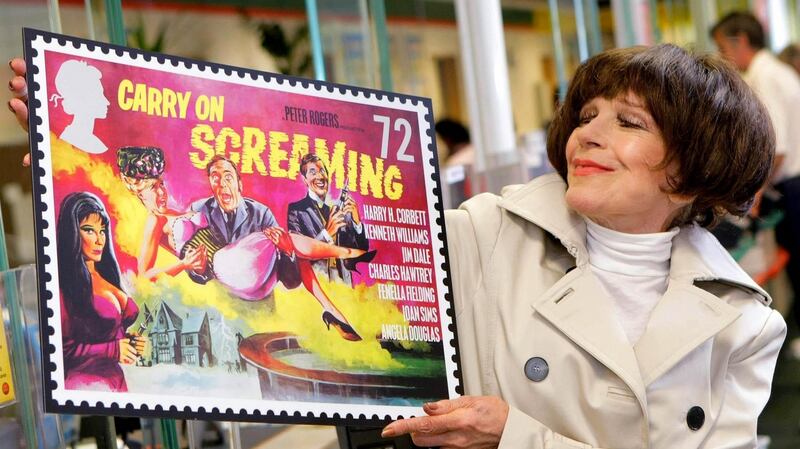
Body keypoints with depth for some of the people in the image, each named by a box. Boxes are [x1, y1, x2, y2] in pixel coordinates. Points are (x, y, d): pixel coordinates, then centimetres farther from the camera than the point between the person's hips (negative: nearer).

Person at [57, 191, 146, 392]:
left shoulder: (104, 277, 12)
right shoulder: (66, 285, -14)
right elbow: (60, 348, -20)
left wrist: (130, 342, 4)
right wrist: (113, 349, -14)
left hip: (115, 380, 8)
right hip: (84, 384, -8)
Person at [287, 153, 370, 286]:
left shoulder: (342, 209, 13)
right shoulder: (296, 210, 2)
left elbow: (363, 250, 12)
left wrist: (357, 221, -4)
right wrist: (326, 233, -19)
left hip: (343, 281, 3)